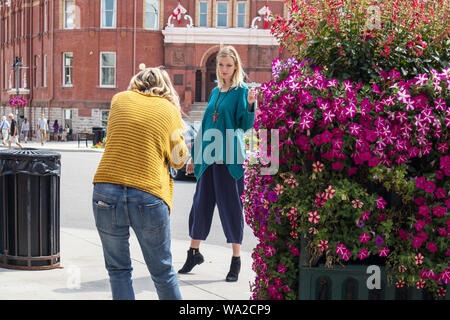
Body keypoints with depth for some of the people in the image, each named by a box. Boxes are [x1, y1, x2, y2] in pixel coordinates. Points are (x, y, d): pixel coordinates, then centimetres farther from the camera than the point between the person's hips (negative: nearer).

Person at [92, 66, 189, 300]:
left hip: (106, 191, 1)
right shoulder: (170, 110, 6)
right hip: (149, 196, -1)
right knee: (162, 272, 13)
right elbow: (178, 160, 9)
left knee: (118, 269, 13)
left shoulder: (119, 99, 10)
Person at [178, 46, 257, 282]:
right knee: (201, 203, 10)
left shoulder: (241, 91, -4)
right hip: (208, 157, 6)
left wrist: (249, 104, -29)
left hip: (230, 158, -6)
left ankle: (236, 260, 9)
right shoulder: (215, 92, 15)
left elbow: (246, 126, -11)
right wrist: (194, 156, 19)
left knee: (230, 206, -1)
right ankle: (194, 252, 25)